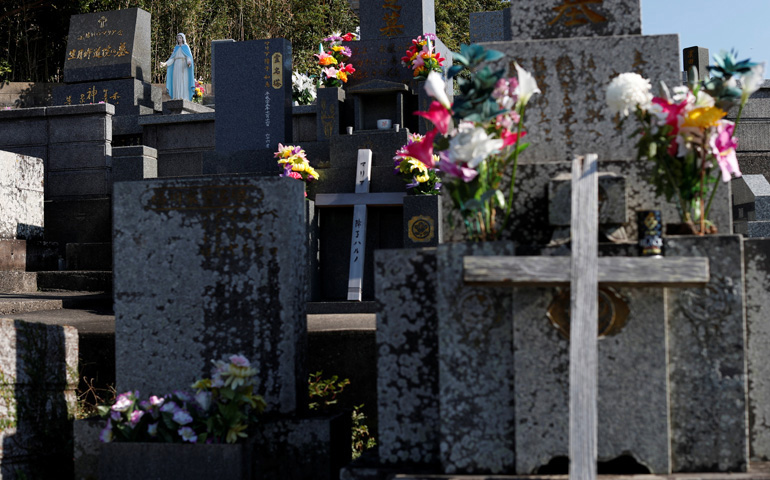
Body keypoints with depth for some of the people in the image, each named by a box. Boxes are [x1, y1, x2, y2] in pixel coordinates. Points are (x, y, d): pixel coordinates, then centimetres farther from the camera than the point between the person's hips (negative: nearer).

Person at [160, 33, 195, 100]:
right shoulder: (176, 48, 19)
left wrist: (189, 62, -32)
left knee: (184, 82, -11)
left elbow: (189, 57, -8)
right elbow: (172, 59, 12)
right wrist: (165, 63, -5)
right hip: (176, 68, 4)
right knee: (176, 83, -2)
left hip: (183, 67, -4)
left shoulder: (186, 47, 7)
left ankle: (185, 99, -13)